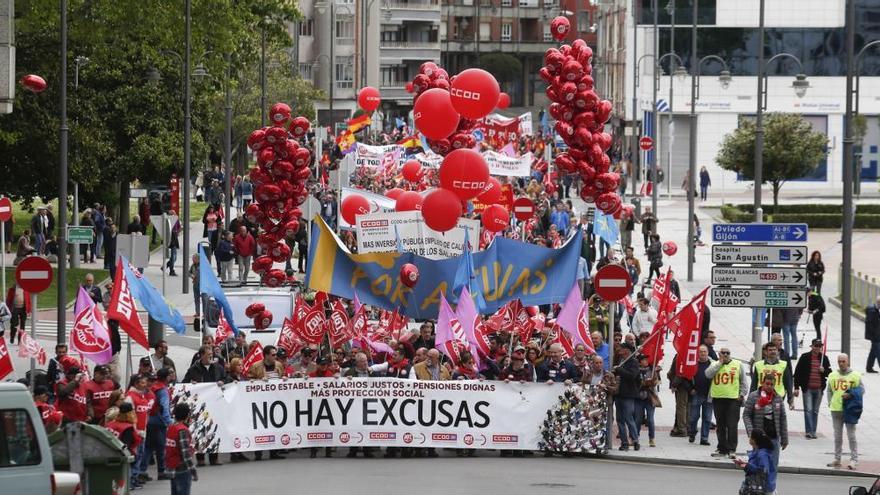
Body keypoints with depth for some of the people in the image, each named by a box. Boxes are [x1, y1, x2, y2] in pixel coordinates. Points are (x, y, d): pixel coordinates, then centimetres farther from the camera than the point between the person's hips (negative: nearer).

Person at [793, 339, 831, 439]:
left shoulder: (824, 358, 7)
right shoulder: (805, 357, -1)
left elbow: (830, 373, 15)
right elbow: (797, 372, -1)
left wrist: (824, 371, -9)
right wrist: (796, 387, -5)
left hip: (819, 389, 3)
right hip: (807, 388, -3)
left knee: (815, 411, 10)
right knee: (808, 410, -10)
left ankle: (813, 432, 16)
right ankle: (809, 432, -13)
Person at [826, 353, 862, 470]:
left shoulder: (855, 375, -2)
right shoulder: (832, 375, 9)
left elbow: (861, 389, -1)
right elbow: (829, 391, 15)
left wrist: (851, 395, -16)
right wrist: (830, 402, 2)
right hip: (836, 409, 4)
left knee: (851, 435, -4)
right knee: (837, 436, 11)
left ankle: (854, 459, -1)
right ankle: (837, 459, 18)